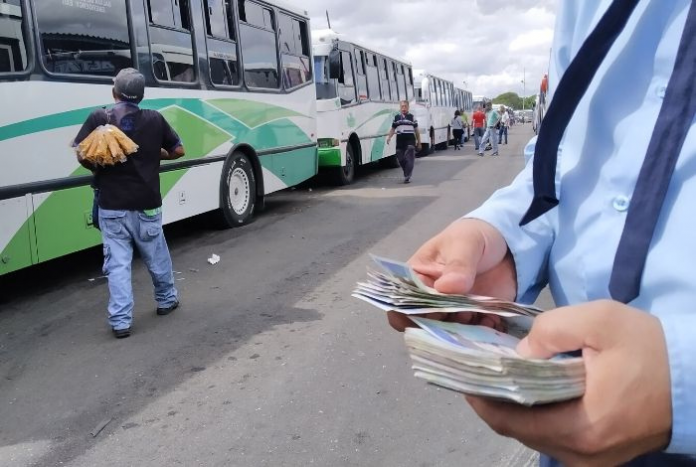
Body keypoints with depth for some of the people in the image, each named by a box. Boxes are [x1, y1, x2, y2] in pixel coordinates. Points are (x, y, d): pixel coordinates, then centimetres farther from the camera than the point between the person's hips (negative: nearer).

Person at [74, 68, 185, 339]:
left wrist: (100, 170, 11)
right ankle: (166, 300, 37)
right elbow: (178, 151, 6)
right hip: (147, 204, 1)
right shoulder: (154, 119, -1)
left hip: (112, 206, -1)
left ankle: (120, 321, 2)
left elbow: (83, 156, -9)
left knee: (118, 263, 4)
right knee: (156, 257, 18)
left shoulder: (99, 118, -5)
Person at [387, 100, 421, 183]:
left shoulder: (412, 117, 6)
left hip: (410, 140, -3)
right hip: (400, 141, 3)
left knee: (409, 159, -11)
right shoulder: (396, 117, 11)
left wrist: (419, 142, 7)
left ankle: (407, 177, -12)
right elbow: (393, 129, 13)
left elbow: (416, 130, 8)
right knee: (401, 159, 6)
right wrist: (389, 137, -5)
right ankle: (407, 174, 25)